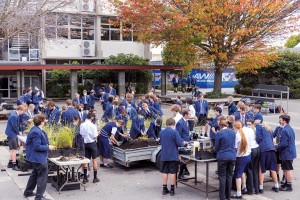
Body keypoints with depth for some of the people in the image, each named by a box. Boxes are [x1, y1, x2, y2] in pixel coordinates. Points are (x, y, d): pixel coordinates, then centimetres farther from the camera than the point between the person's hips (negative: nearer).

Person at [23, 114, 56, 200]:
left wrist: (48, 146, 11)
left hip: (37, 157, 11)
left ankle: (28, 192, 37)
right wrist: (48, 147, -19)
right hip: (39, 158, -11)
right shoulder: (36, 132, -25)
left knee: (35, 174, 24)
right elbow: (37, 146, -26)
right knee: (42, 176, -1)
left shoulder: (36, 129, 7)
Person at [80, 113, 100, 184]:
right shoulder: (93, 126, -16)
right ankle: (95, 178, 10)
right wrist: (97, 133, 4)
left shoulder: (82, 125, -5)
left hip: (85, 143, 4)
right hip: (92, 143, -4)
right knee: (94, 160, 6)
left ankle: (85, 178, 10)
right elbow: (95, 136, -15)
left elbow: (81, 134, 1)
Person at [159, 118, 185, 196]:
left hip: (164, 156, 4)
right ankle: (172, 190, 8)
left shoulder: (161, 132, 2)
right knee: (172, 172, 4)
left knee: (165, 172, 11)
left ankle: (164, 189, 15)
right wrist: (183, 143, 10)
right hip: (173, 156, -4)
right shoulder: (174, 132, -13)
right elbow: (179, 144, -11)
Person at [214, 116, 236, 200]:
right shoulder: (233, 132, 3)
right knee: (229, 176, 13)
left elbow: (216, 148, -4)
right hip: (232, 157, 5)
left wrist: (217, 150, 18)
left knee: (222, 177, 3)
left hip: (222, 157, -4)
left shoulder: (219, 134, -13)